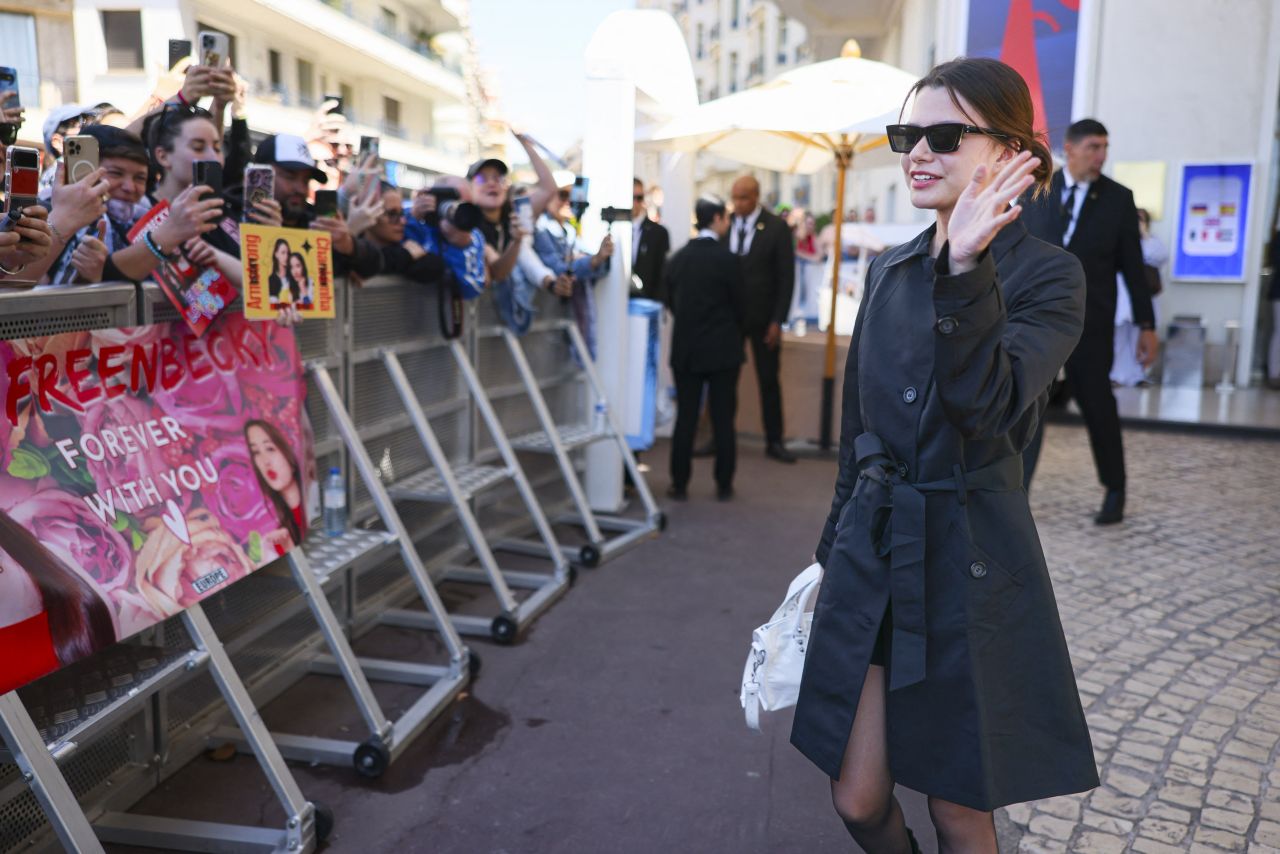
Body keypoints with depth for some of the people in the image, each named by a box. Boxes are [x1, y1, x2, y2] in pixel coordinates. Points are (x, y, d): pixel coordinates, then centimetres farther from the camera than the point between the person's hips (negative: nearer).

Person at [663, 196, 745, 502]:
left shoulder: (677, 258, 1)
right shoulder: (728, 259, -11)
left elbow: (670, 301, 8)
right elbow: (740, 306, -3)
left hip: (685, 348, 3)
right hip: (722, 350, -3)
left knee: (685, 418, 8)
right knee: (723, 419, 5)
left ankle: (680, 484, 11)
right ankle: (724, 485, 11)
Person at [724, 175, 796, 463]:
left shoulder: (777, 229, -4)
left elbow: (786, 278, -4)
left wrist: (778, 320, -9)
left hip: (763, 318, -2)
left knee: (769, 380, 5)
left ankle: (774, 441, 14)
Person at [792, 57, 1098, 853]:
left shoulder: (1047, 274, -8)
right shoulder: (889, 270, 8)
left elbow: (988, 406, -25)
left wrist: (966, 271, -32)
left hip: (971, 560, -4)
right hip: (871, 550, 5)